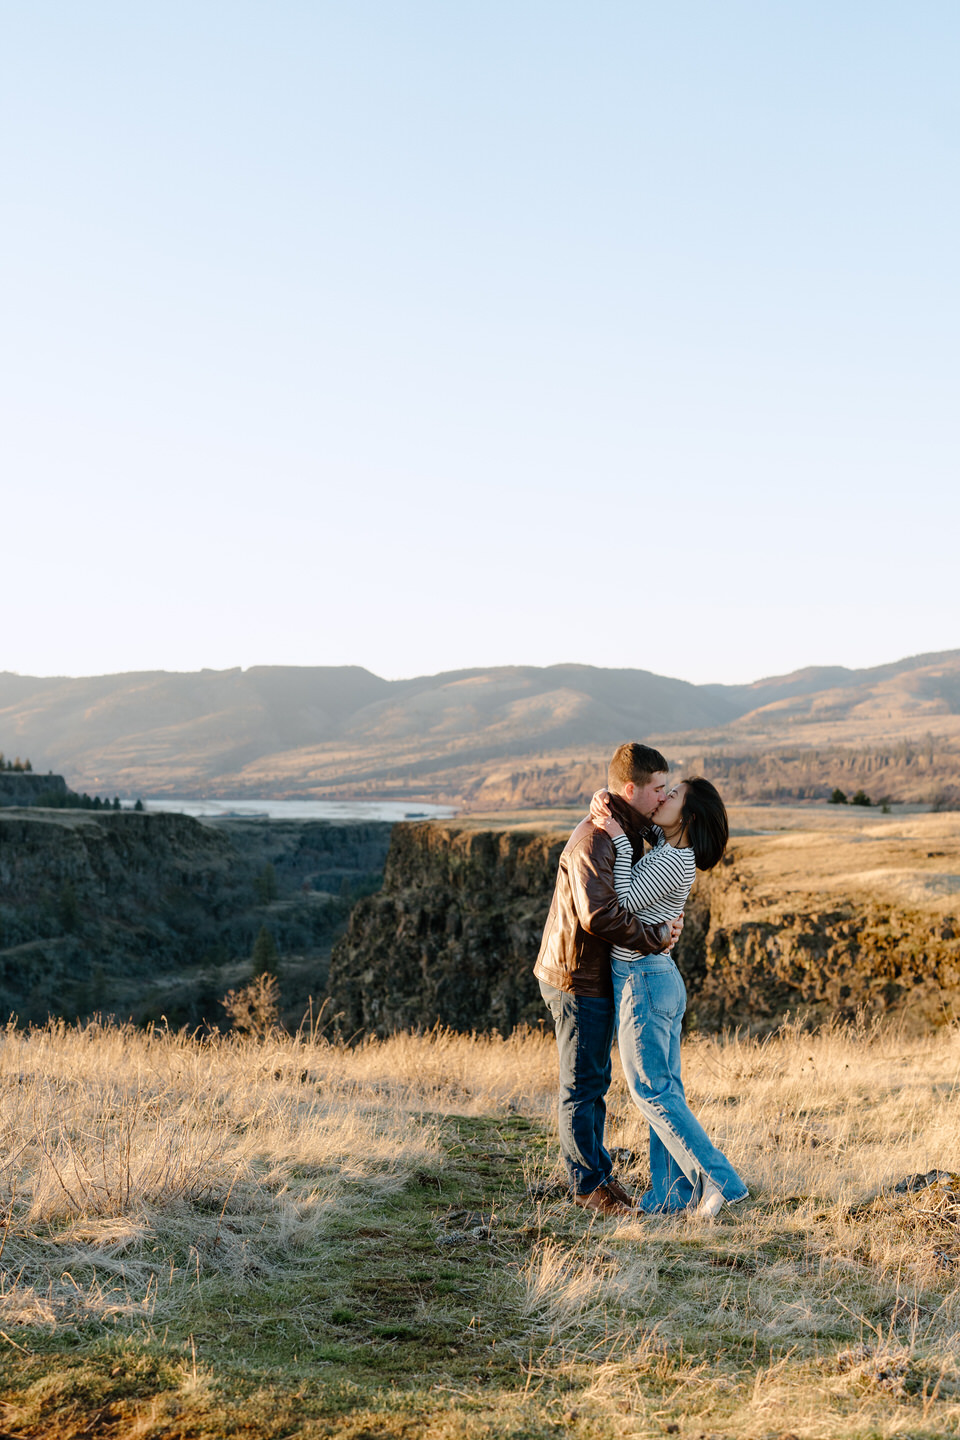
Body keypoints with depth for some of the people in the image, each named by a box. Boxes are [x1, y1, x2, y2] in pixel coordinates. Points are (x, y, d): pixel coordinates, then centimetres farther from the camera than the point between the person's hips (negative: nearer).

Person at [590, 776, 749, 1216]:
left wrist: (620, 841, -17)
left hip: (641, 982, -9)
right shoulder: (666, 843, 8)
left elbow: (625, 901, -17)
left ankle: (719, 1179, -5)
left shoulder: (671, 863, -20)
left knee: (651, 1090, -4)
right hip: (665, 981, 9)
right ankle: (673, 1192, 14)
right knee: (665, 1089, 10)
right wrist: (602, 799, -2)